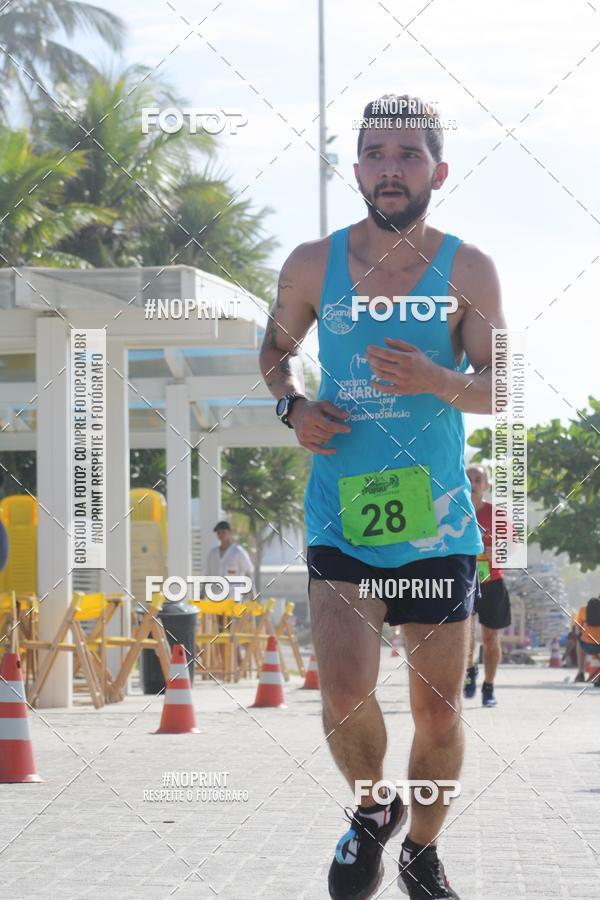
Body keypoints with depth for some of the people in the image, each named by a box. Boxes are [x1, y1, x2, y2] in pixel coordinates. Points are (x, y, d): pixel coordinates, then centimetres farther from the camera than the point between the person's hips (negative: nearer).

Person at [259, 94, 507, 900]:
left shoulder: (468, 271, -1)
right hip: (340, 514, 0)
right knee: (345, 694, -18)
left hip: (438, 516, 0)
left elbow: (500, 386, -1)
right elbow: (278, 346, 18)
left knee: (440, 713, 7)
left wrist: (437, 380, -21)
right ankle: (372, 810, 14)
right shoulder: (312, 265, 2)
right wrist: (291, 404, -2)